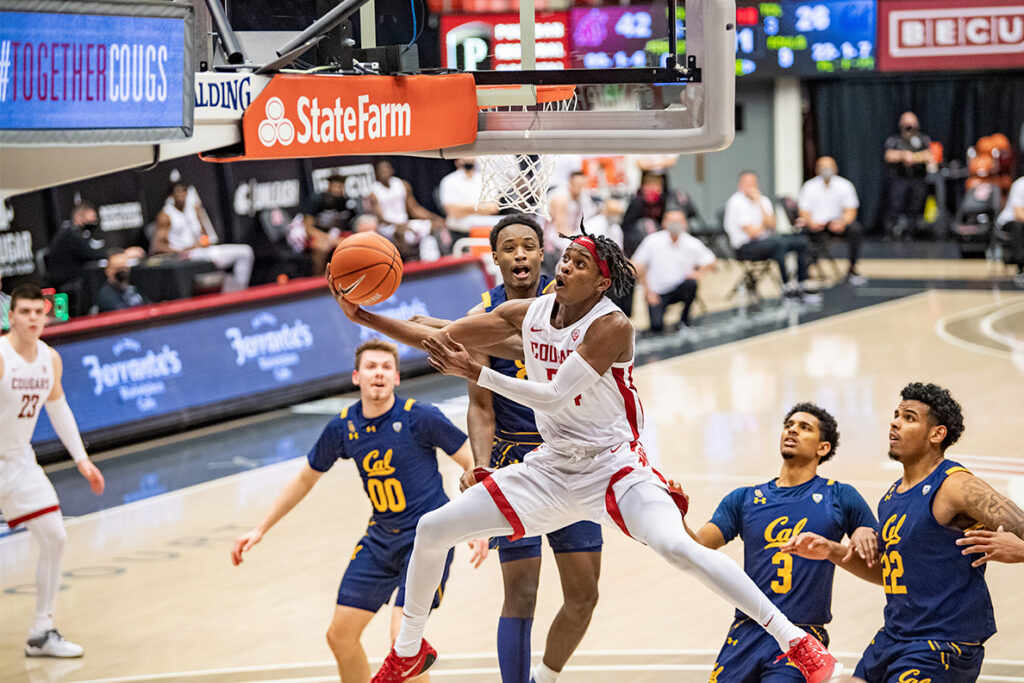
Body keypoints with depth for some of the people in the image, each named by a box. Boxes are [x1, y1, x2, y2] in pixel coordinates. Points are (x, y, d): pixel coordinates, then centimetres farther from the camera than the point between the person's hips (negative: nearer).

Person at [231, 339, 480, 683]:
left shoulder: (420, 417, -16)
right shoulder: (342, 428, -2)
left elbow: (473, 462, -9)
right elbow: (305, 479, 13)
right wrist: (260, 529, 14)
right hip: (381, 536, 6)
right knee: (340, 636, 6)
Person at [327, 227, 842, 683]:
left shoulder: (611, 326, -19)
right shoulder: (527, 314, 0)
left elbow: (553, 396, -25)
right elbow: (436, 340, 5)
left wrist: (474, 372, -28)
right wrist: (364, 317, -4)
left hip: (614, 467, -7)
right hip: (551, 468, 7)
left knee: (676, 546, -32)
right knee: (431, 530, 3)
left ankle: (795, 641, -25)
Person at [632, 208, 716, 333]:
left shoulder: (692, 244, -7)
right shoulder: (653, 241, -11)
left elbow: (710, 262, 6)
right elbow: (637, 265, -3)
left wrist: (699, 274, -13)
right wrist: (647, 290, -6)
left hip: (680, 288, 2)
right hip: (657, 292, -2)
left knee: (690, 284, -34)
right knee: (656, 327, -23)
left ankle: (684, 319, -8)